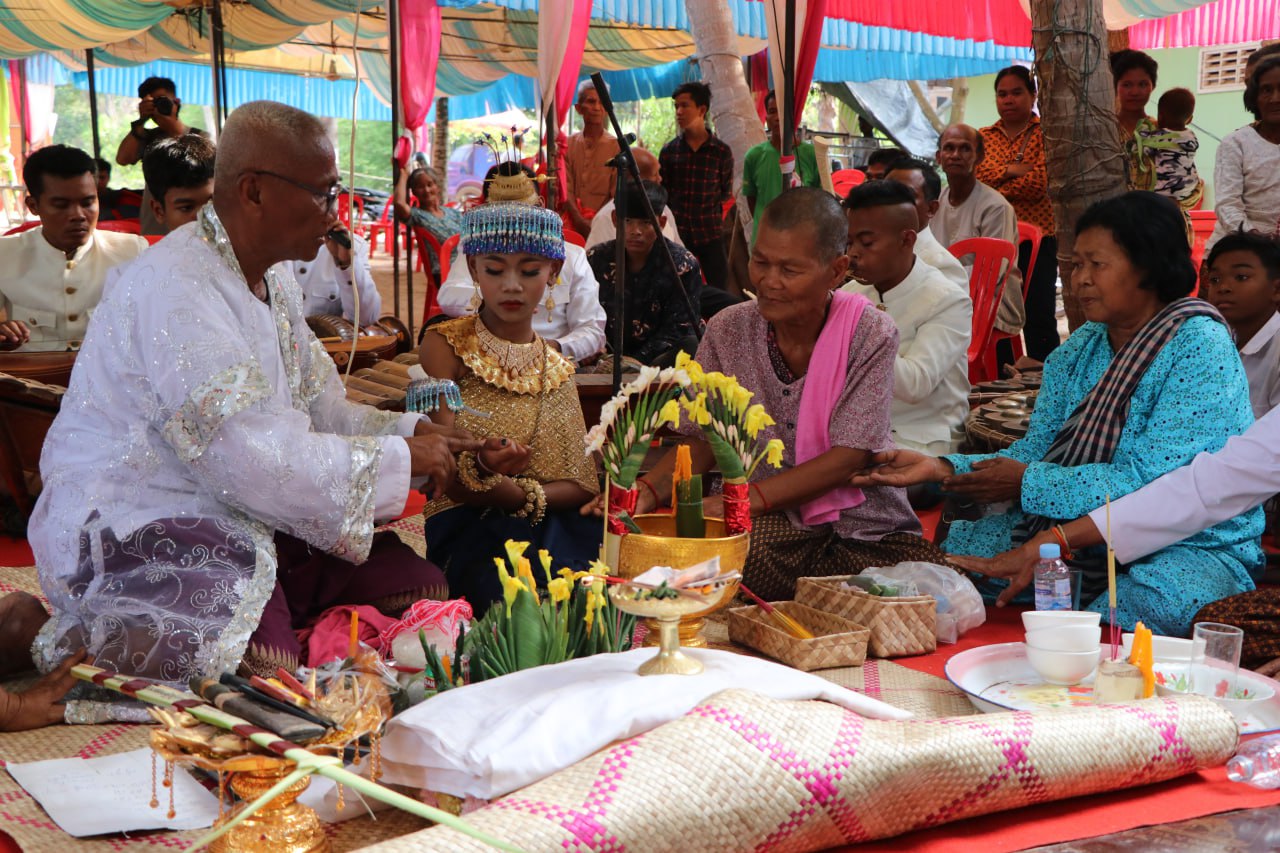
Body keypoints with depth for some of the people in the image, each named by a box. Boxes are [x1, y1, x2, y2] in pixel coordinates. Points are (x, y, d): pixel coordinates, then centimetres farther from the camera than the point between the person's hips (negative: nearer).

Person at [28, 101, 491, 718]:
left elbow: (323, 413, 14)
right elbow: (251, 456, -28)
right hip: (137, 533, -8)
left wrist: (419, 435, -3)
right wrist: (400, 460, -18)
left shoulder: (273, 284, 12)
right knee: (263, 667, -29)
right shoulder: (175, 289, -21)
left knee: (420, 588, -6)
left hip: (237, 520, 8)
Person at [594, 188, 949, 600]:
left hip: (868, 529, 0)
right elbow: (702, 440, 4)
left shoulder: (870, 334, -8)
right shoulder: (727, 331, 0)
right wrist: (649, 490, -18)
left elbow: (847, 458, -14)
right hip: (773, 530, 0)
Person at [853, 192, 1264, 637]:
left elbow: (1153, 481, -22)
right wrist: (943, 468, -14)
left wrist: (1027, 483, -19)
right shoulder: (1080, 349, 8)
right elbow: (1037, 449, 2)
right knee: (949, 549, -4)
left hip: (1193, 547, -6)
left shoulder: (1200, 347, -15)